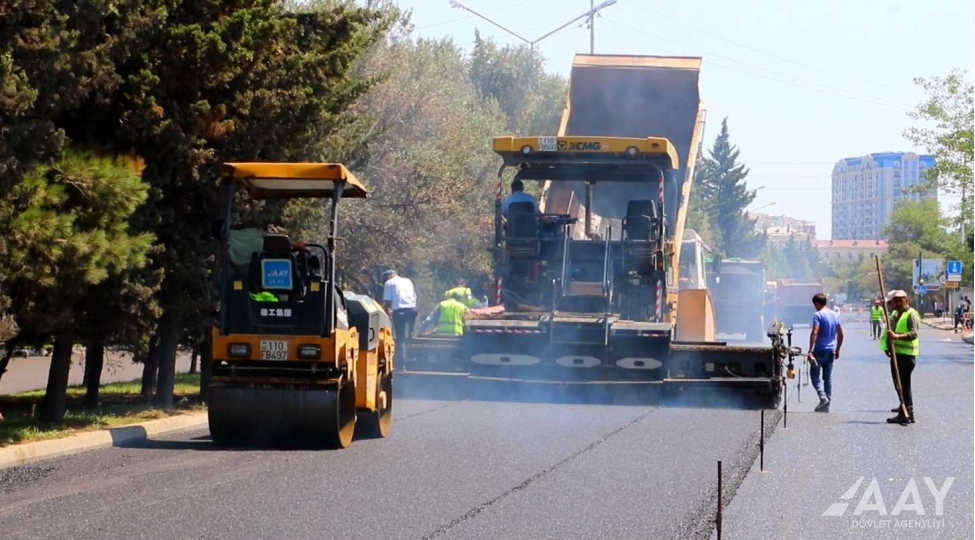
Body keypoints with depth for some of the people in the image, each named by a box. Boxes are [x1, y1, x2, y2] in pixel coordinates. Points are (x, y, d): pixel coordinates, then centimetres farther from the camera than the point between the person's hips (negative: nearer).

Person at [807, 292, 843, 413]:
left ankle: (822, 396, -18)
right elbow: (841, 334, 13)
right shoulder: (835, 315, 10)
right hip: (831, 351, 7)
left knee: (814, 374, 2)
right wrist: (837, 350, 20)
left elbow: (814, 333, -21)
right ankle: (827, 404, 12)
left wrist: (810, 351, -22)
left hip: (820, 350, -7)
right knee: (828, 377, 11)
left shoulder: (818, 315, -12)